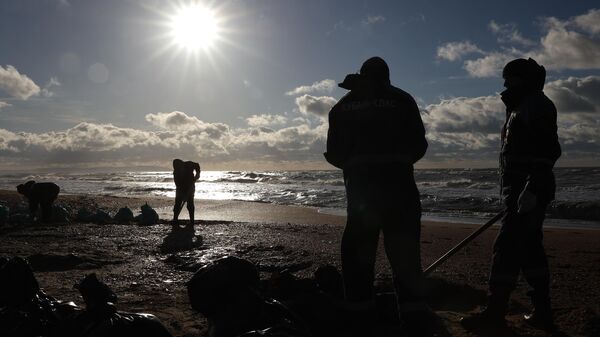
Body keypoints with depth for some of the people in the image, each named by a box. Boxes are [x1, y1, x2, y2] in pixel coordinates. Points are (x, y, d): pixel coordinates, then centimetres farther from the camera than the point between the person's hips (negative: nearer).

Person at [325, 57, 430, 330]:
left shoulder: (343, 106, 8)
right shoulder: (401, 100, 4)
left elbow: (334, 153, 5)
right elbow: (419, 145, 3)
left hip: (358, 182, 2)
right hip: (396, 181, -2)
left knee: (358, 245, 9)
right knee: (403, 245, 2)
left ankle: (359, 303, 13)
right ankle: (411, 305, 0)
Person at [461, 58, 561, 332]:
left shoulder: (536, 104, -9)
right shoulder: (522, 107, 23)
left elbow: (548, 150, -20)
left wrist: (531, 190, -28)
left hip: (527, 192, -11)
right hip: (522, 192, 11)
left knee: (507, 248, -10)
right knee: (530, 249, 12)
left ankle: (495, 313, -6)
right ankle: (543, 312, 19)